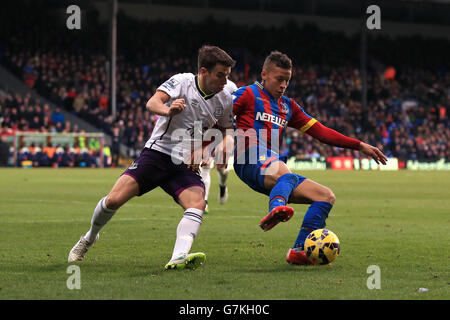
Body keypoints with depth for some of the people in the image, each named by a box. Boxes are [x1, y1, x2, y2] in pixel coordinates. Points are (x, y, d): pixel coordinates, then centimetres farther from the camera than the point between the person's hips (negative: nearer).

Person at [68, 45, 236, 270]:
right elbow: (152, 103, -20)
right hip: (157, 152, -3)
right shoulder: (181, 82, -7)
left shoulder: (225, 100, 6)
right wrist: (167, 110, -44)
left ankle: (178, 259, -44)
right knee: (113, 200, -13)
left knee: (197, 204, -28)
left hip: (186, 165, 3)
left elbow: (223, 131, 22)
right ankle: (89, 239, 17)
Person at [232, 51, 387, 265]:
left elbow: (320, 132, 25)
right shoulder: (248, 94, 8)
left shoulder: (288, 107, 26)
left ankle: (299, 251, -11)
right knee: (285, 174, -40)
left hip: (275, 167, 8)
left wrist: (360, 146, 20)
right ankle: (276, 209, -73)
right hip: (251, 164, -8)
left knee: (326, 196, -2)